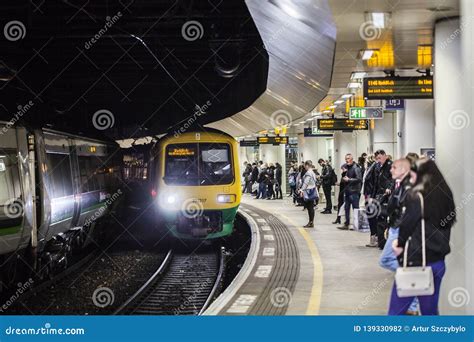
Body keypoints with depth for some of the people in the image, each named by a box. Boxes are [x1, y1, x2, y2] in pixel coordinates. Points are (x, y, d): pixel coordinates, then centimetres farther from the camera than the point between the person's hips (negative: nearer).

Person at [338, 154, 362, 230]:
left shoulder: (356, 168, -10)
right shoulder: (346, 167, 13)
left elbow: (359, 179, -18)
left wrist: (349, 179, -16)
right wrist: (344, 178, 6)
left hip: (354, 191, -8)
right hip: (347, 190, 8)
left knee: (355, 208, -3)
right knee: (346, 208, 11)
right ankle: (346, 224, 18)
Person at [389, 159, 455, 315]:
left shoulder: (415, 195, -13)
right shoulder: (445, 195, 7)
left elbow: (407, 224, -14)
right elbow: (446, 226, 13)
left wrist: (400, 243, 4)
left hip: (415, 260, -7)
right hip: (437, 261, 7)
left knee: (396, 311, 2)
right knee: (430, 310, 14)